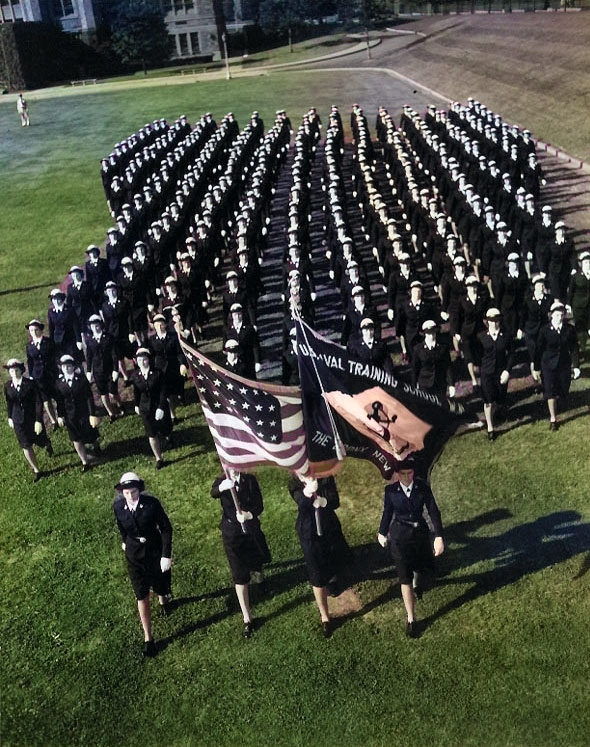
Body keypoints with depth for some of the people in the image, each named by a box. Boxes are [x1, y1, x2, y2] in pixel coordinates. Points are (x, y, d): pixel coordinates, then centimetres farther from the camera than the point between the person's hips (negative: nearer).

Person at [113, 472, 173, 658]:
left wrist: (166, 555, -15)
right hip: (134, 554, 1)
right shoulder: (118, 506, -16)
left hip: (155, 550, -1)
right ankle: (148, 638, 15)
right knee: (142, 595, 3)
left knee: (160, 585, 19)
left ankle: (164, 599, 58)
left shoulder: (151, 503, -25)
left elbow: (166, 528, -15)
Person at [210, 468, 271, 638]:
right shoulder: (221, 482, -9)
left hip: (251, 530, 1)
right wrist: (222, 487, -55)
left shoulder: (250, 480, -8)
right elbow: (213, 493, -32)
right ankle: (247, 619, 8)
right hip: (231, 533, -1)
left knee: (256, 566, 21)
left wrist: (249, 514, -31)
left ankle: (255, 570, 60)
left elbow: (259, 506, -10)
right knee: (240, 577, 1)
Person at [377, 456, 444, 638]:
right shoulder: (390, 490, -15)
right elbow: (387, 513, 0)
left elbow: (433, 511, -12)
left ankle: (416, 582, 64)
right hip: (399, 536, -2)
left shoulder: (423, 487, -15)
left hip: (420, 532, 2)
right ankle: (411, 620, 9)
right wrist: (382, 533, 13)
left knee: (420, 565, 26)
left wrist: (439, 536, -18)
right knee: (405, 578, -1)